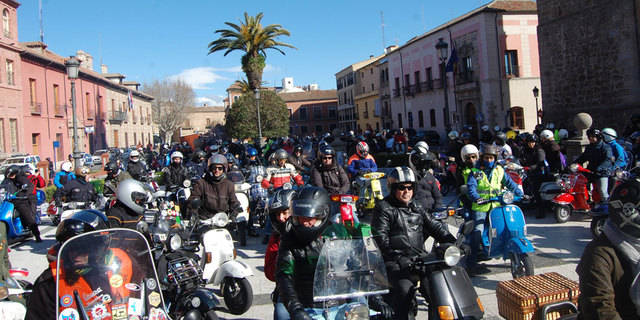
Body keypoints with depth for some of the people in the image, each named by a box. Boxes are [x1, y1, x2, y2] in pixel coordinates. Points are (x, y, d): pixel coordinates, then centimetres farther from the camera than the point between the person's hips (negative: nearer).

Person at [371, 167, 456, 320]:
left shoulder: (416, 207, 19)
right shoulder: (383, 208, -1)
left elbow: (434, 226, 14)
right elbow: (380, 237, -11)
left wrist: (453, 242, -2)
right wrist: (400, 259, -22)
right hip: (396, 263, -6)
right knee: (404, 290, -25)